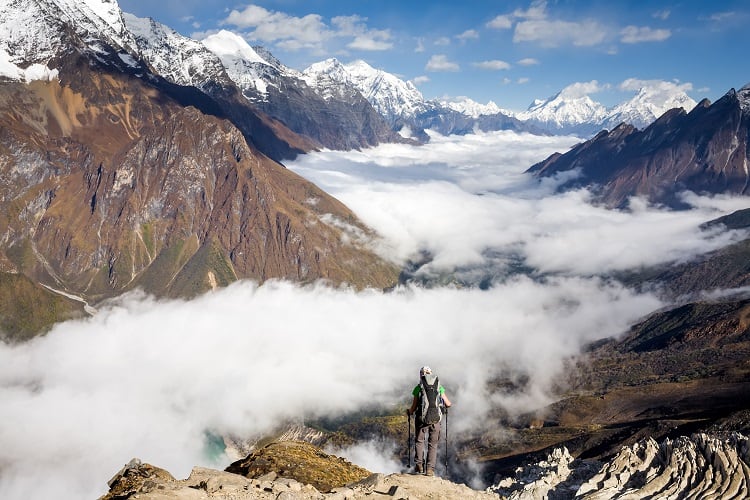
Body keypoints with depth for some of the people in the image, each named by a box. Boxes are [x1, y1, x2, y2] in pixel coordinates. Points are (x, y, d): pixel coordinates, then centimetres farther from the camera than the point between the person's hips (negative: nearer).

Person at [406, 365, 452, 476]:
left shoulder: (418, 388, -1)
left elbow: (413, 408, 1)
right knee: (433, 444, 13)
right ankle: (430, 469, 8)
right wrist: (443, 405, 29)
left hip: (421, 418, -1)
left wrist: (409, 412, 23)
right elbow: (448, 404, 6)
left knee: (419, 442, 18)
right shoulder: (439, 387, 4)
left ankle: (419, 466, 10)